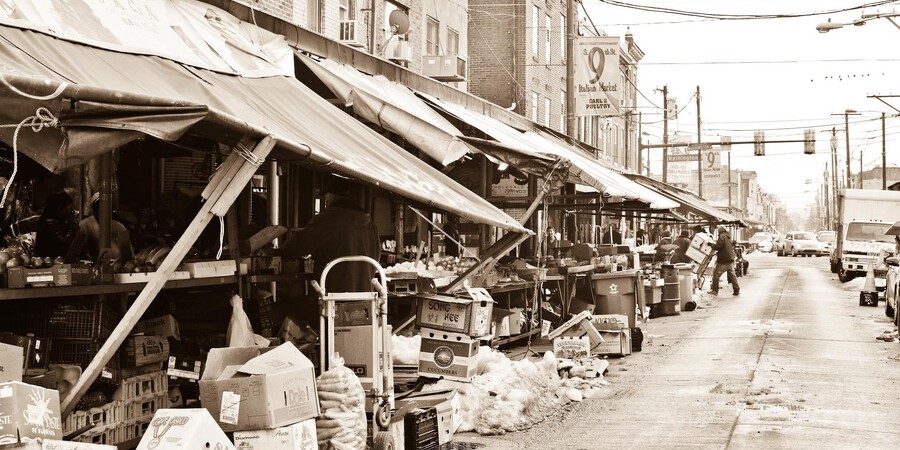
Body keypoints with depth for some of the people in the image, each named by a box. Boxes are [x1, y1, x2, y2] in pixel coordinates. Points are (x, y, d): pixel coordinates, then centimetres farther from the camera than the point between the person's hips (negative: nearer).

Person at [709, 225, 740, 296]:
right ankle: (737, 290, 7)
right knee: (732, 275, 10)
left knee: (716, 274, 1)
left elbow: (718, 246, -21)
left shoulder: (722, 236, -12)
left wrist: (711, 245, -5)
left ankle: (715, 290, 2)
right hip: (730, 259, 8)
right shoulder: (729, 237, 15)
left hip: (723, 261, -8)